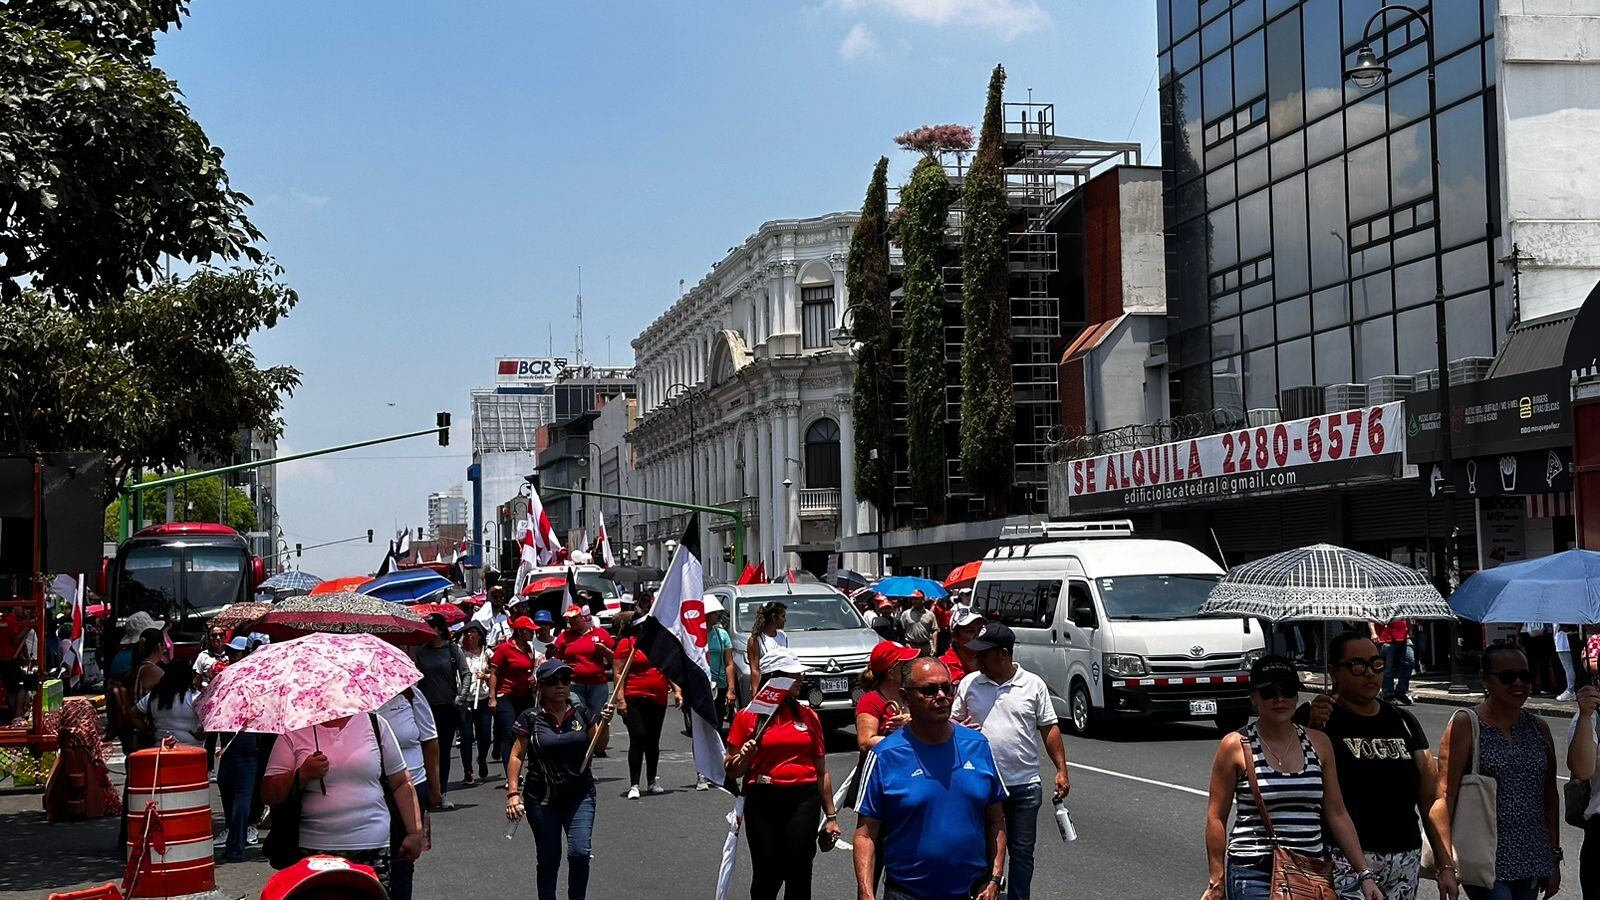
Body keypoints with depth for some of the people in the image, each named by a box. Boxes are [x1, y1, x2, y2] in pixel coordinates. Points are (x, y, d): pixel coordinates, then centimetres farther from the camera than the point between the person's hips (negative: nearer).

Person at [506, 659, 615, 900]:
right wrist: (513, 792, -11)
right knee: (548, 859, 8)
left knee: (580, 853, -12)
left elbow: (598, 745, 11)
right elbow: (516, 756, -4)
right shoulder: (531, 718, -6)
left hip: (580, 796, 1)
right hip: (542, 799, -1)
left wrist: (604, 723, -7)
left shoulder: (581, 712, 1)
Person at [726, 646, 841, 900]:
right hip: (762, 801, -1)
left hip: (804, 800, 2)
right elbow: (732, 772, 6)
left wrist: (831, 815, 13)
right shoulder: (747, 716, 2)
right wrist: (743, 757, -15)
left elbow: (821, 771, 14)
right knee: (766, 875, 3)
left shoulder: (808, 716, 10)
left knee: (799, 874, -2)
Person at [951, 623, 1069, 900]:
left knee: (1022, 853, 8)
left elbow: (1050, 729, 2)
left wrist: (1061, 770, -2)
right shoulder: (969, 684, 2)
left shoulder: (1033, 685, -1)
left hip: (1025, 786, 0)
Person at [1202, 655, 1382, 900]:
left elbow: (1337, 814, 11)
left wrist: (1365, 874, 6)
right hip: (1254, 875, -4)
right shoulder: (1236, 746, -3)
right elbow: (1216, 818, -2)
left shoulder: (1318, 743, 8)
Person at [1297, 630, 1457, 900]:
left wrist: (1446, 865, 8)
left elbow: (1431, 798, 14)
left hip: (1404, 864, 5)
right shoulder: (1315, 718, -2)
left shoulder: (1403, 721, 14)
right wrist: (1313, 729, -29)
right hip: (1344, 864, -5)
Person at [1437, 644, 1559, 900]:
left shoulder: (1538, 728, 11)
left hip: (1532, 860, 5)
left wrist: (1554, 859, 14)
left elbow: (1550, 796, 15)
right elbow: (1446, 794, -10)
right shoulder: (1465, 725, -6)